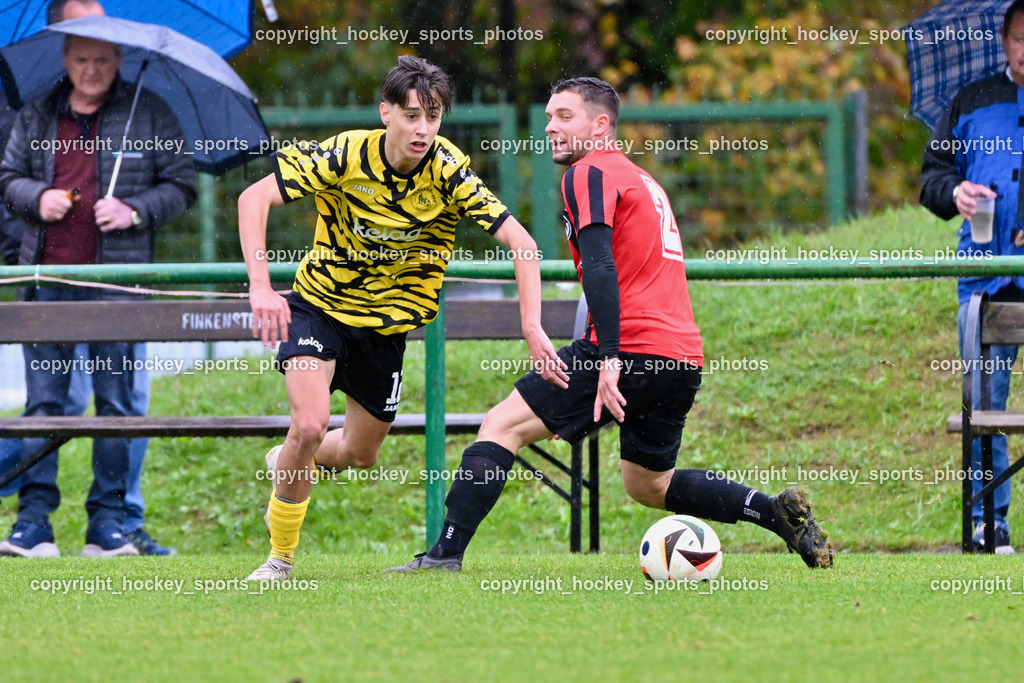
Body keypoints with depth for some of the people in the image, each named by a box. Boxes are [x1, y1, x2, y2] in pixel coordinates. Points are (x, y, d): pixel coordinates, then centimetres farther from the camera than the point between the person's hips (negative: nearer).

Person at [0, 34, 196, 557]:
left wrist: (135, 212, -10)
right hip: (48, 277, 2)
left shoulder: (149, 115, 6)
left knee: (116, 403, 1)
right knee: (43, 400, -1)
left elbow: (181, 185, 7)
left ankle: (108, 523, 5)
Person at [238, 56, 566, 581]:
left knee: (360, 453, 12)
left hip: (387, 322, 3)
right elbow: (254, 198, -21)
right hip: (320, 306, -3)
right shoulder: (345, 156, -24)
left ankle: (289, 462, 48)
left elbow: (519, 243, -22)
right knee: (310, 426, -23)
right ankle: (280, 558, -3)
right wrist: (260, 288, -32)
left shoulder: (449, 172, -21)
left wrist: (532, 328, -33)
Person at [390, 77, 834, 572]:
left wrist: (608, 359, -25)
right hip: (684, 359, 9)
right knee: (648, 484, 24)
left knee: (502, 426, -5)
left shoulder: (588, 174, -3)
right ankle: (780, 513, 12)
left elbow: (601, 267, -16)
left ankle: (446, 551, -14)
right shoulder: (643, 181, 25)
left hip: (632, 347, -9)